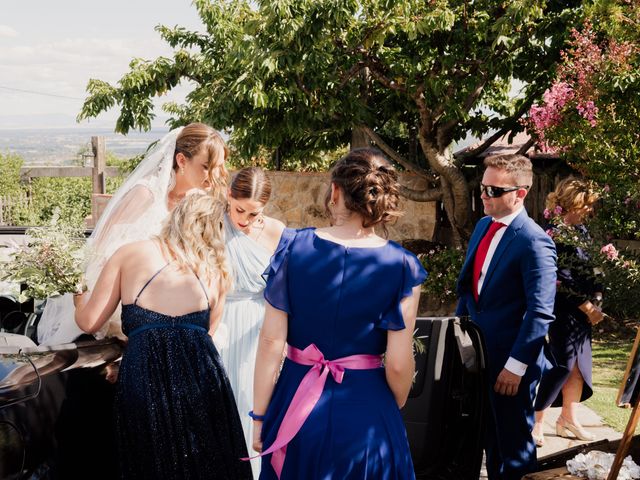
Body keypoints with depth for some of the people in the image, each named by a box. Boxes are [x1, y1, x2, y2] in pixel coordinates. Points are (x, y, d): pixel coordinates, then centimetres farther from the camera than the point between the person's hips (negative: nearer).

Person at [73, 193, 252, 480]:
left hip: (143, 378, -1)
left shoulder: (129, 254, 8)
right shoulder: (216, 273, 14)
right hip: (201, 376, 2)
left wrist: (78, 297, 30)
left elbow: (89, 322, 9)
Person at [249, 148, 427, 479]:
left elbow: (271, 341, -8)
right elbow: (398, 364, -10)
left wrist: (259, 415, 2)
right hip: (365, 411, -1)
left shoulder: (293, 247, -9)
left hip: (297, 403, 1)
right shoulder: (401, 267, -12)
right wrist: (395, 408, 11)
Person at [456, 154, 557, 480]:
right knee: (489, 436, 21)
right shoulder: (483, 226, 6)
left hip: (510, 360, -7)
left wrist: (516, 366, -20)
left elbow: (541, 312, -21)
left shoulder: (533, 241, -19)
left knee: (514, 442, 10)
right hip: (478, 351, 8)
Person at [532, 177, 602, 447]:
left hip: (582, 309, 9)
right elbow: (562, 278, -18)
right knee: (563, 364, -7)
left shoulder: (580, 231, 10)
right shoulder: (555, 235, -16)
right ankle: (536, 421, 5)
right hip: (564, 310, -9)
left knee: (579, 363, 13)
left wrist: (594, 300, 2)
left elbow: (588, 268, 15)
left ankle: (568, 418, 26)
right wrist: (587, 307, -14)